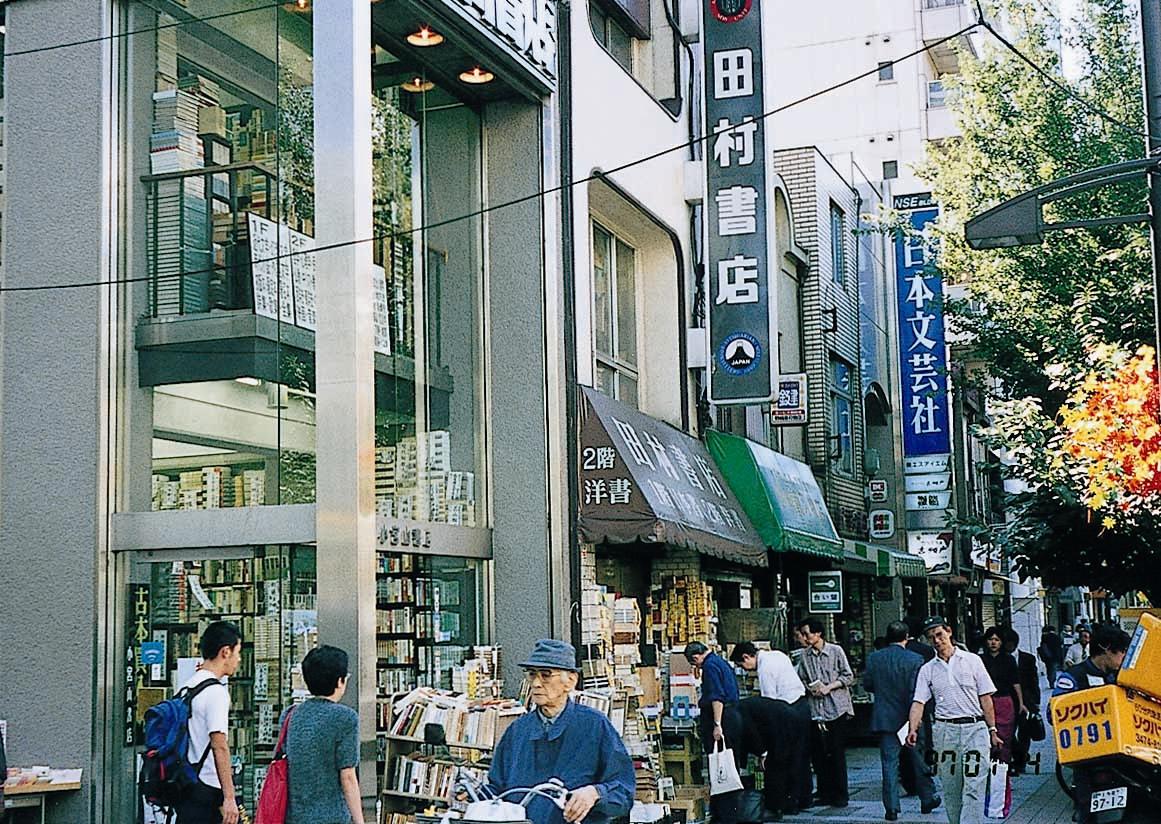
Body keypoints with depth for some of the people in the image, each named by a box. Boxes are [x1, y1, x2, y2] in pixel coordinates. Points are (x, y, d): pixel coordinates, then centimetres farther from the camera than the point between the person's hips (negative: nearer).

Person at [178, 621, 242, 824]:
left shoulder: (187, 687, 13)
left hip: (185, 785, 9)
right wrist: (229, 798, -20)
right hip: (206, 790, -9)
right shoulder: (216, 692, -14)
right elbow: (219, 747, -20)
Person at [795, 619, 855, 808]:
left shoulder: (836, 651, -2)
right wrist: (810, 688, -6)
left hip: (837, 709, -4)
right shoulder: (805, 656, 7)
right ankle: (825, 794, 14)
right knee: (817, 753, 4)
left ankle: (840, 795, 6)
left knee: (837, 752, -2)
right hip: (815, 710, 4)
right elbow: (801, 680, 13)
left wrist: (829, 687, -12)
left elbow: (848, 677, -1)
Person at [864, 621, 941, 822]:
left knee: (889, 763, 2)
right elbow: (916, 692, -14)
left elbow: (867, 684, 6)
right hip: (908, 717, -1)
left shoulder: (874, 658, -3)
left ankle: (891, 808, -1)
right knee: (917, 760, 14)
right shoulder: (915, 660, -11)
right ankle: (927, 799, 26)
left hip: (884, 719, 1)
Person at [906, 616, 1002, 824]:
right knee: (950, 790, 8)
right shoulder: (927, 670, 9)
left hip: (975, 728, -2)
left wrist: (992, 730, 4)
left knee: (973, 788, -10)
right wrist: (912, 729, -15)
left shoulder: (972, 660, 5)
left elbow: (985, 698, 7)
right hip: (945, 729, 2)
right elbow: (918, 702, 1)